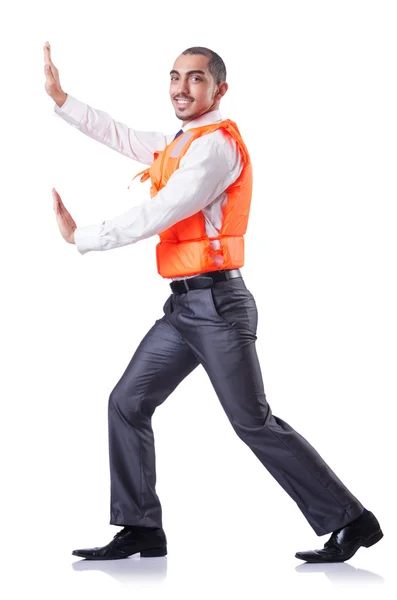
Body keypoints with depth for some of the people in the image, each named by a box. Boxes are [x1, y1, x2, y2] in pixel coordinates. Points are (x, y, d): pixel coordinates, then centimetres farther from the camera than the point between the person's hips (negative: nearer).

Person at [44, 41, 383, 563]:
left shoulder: (216, 144, -13)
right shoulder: (179, 144, 17)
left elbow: (158, 215, -18)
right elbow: (121, 137, 27)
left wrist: (82, 237, -12)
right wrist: (60, 99, 24)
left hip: (216, 303, -10)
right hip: (184, 306, 10)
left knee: (254, 423, -7)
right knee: (128, 403, 6)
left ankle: (349, 521, 2)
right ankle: (140, 530, 12)